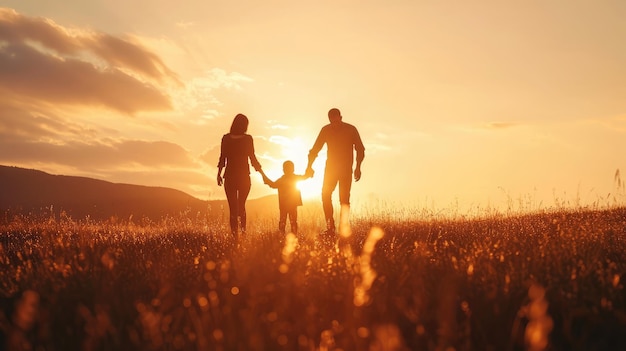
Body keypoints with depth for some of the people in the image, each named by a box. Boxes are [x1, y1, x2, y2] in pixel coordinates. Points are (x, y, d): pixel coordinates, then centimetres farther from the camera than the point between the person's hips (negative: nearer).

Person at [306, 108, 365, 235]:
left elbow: (360, 149, -3)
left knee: (344, 198, -5)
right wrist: (309, 166, -9)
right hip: (330, 167, 2)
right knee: (325, 194, -13)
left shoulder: (351, 129, -5)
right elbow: (315, 148, 2)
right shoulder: (326, 130, 1)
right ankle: (330, 225, -9)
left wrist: (358, 167, -14)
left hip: (346, 168, -2)